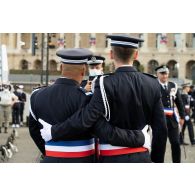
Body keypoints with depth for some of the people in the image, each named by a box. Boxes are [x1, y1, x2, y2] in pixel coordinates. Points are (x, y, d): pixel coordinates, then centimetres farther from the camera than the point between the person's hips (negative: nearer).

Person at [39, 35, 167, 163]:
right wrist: (158, 160, 13)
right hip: (142, 158, 4)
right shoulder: (152, 85, 1)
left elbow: (86, 118, -22)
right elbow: (161, 128, 3)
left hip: (113, 159, -4)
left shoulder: (106, 84, -13)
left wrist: (53, 131, -10)